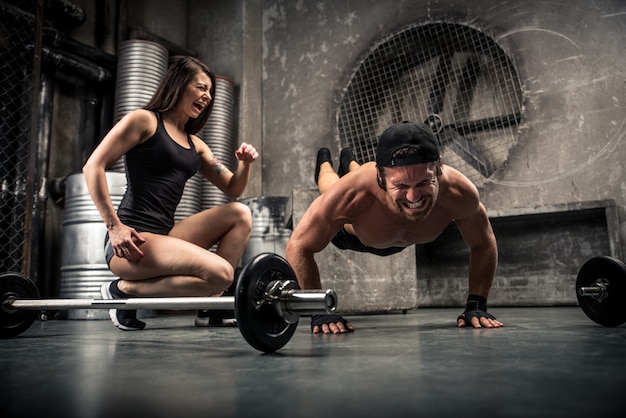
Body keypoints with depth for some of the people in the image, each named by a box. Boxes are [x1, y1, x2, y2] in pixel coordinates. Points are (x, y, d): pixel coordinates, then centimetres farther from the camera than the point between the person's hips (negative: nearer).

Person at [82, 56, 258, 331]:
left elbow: (233, 189, 22)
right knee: (220, 272, -24)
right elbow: (93, 167, -8)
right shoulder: (144, 120, 0)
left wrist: (245, 164, -1)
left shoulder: (194, 144, 20)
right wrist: (114, 226, -16)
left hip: (165, 235, 8)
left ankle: (213, 301, -5)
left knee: (240, 214, 0)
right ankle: (124, 290, -8)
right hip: (132, 240, -7)